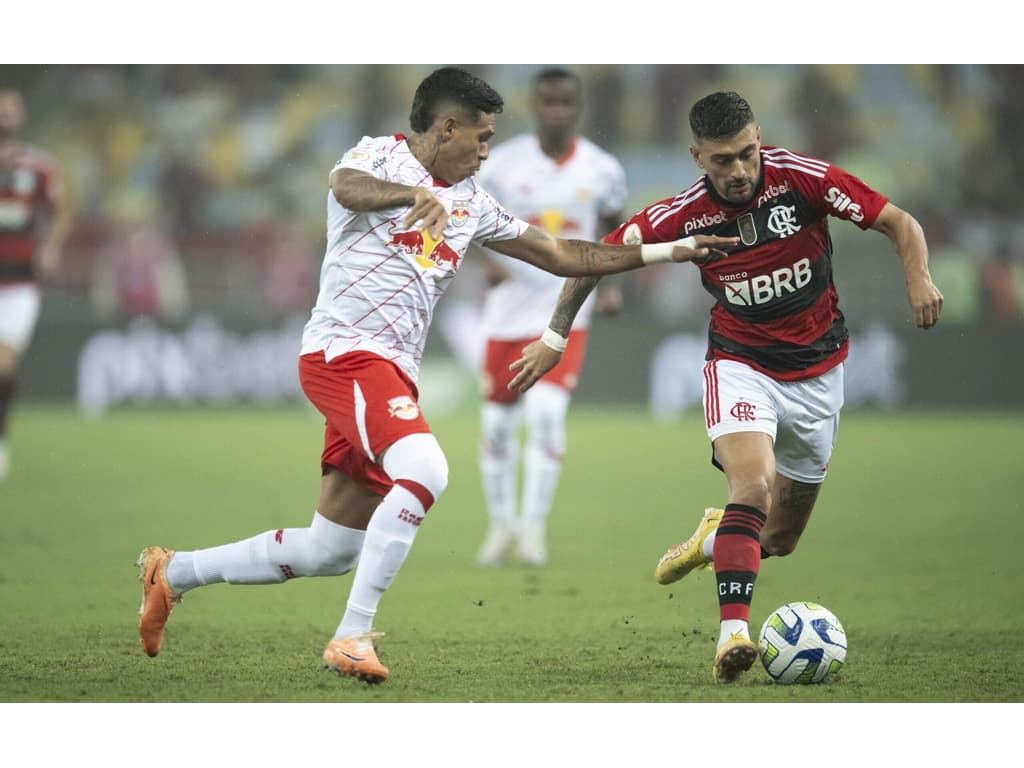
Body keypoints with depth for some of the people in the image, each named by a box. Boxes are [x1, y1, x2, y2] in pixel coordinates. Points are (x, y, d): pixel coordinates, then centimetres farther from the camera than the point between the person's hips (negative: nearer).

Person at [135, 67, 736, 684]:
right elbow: (348, 188, -24)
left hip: (394, 375, 8)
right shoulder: (381, 155, 0)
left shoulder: (471, 204, 20)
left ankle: (174, 572, 24)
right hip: (344, 350, -8)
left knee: (331, 551, 7)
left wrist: (667, 251, 20)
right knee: (425, 471, -31)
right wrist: (413, 194, -44)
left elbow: (562, 256, 23)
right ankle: (353, 636, -29)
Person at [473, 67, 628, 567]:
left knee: (547, 413, -18)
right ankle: (502, 522, 28)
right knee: (498, 421, 7)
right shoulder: (502, 164, -6)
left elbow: (613, 229, 14)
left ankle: (534, 525, -8)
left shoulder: (602, 170, -2)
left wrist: (609, 284, 0)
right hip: (509, 308, 1)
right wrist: (489, 259, -16)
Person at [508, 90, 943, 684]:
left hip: (817, 368, 2)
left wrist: (919, 277, -30)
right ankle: (733, 633, -33)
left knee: (781, 538, 11)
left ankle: (718, 537, 44)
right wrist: (555, 336, -7)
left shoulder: (804, 178, -18)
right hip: (741, 363, -2)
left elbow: (900, 223, -12)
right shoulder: (683, 215, -16)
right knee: (752, 486, -29)